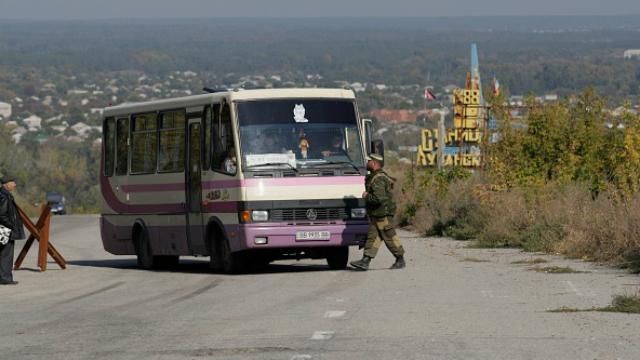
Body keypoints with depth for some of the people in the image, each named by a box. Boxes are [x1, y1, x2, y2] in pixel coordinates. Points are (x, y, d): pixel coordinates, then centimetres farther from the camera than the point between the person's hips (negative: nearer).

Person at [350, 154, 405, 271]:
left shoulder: (378, 179, -20)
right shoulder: (373, 177, 14)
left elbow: (379, 198, -29)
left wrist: (366, 196, -15)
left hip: (383, 214, -10)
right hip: (375, 214, 10)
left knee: (390, 237, -1)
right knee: (372, 237, 5)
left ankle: (400, 261, 8)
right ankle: (365, 261, 1)